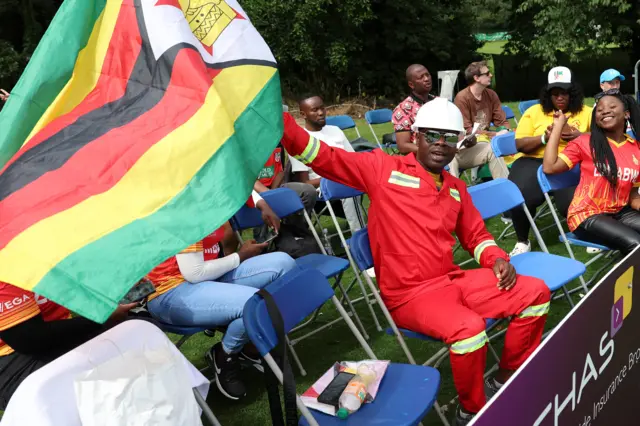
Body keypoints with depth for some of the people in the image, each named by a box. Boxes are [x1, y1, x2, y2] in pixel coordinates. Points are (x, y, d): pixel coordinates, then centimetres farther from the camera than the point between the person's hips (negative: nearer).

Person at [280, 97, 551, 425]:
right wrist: (280, 119, -26)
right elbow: (324, 158, -12)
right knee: (469, 327, -33)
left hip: (454, 279, 7)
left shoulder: (456, 189, 14)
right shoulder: (383, 168, -5)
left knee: (536, 293, 2)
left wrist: (498, 260, 4)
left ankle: (506, 381, 17)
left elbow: (476, 235, 25)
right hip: (409, 294, -7)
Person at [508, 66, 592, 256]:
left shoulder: (586, 112, 12)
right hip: (535, 162, 0)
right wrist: (544, 137, -14)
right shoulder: (534, 112, 9)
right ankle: (522, 242, -1)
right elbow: (520, 144, 3)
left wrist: (580, 136, -14)